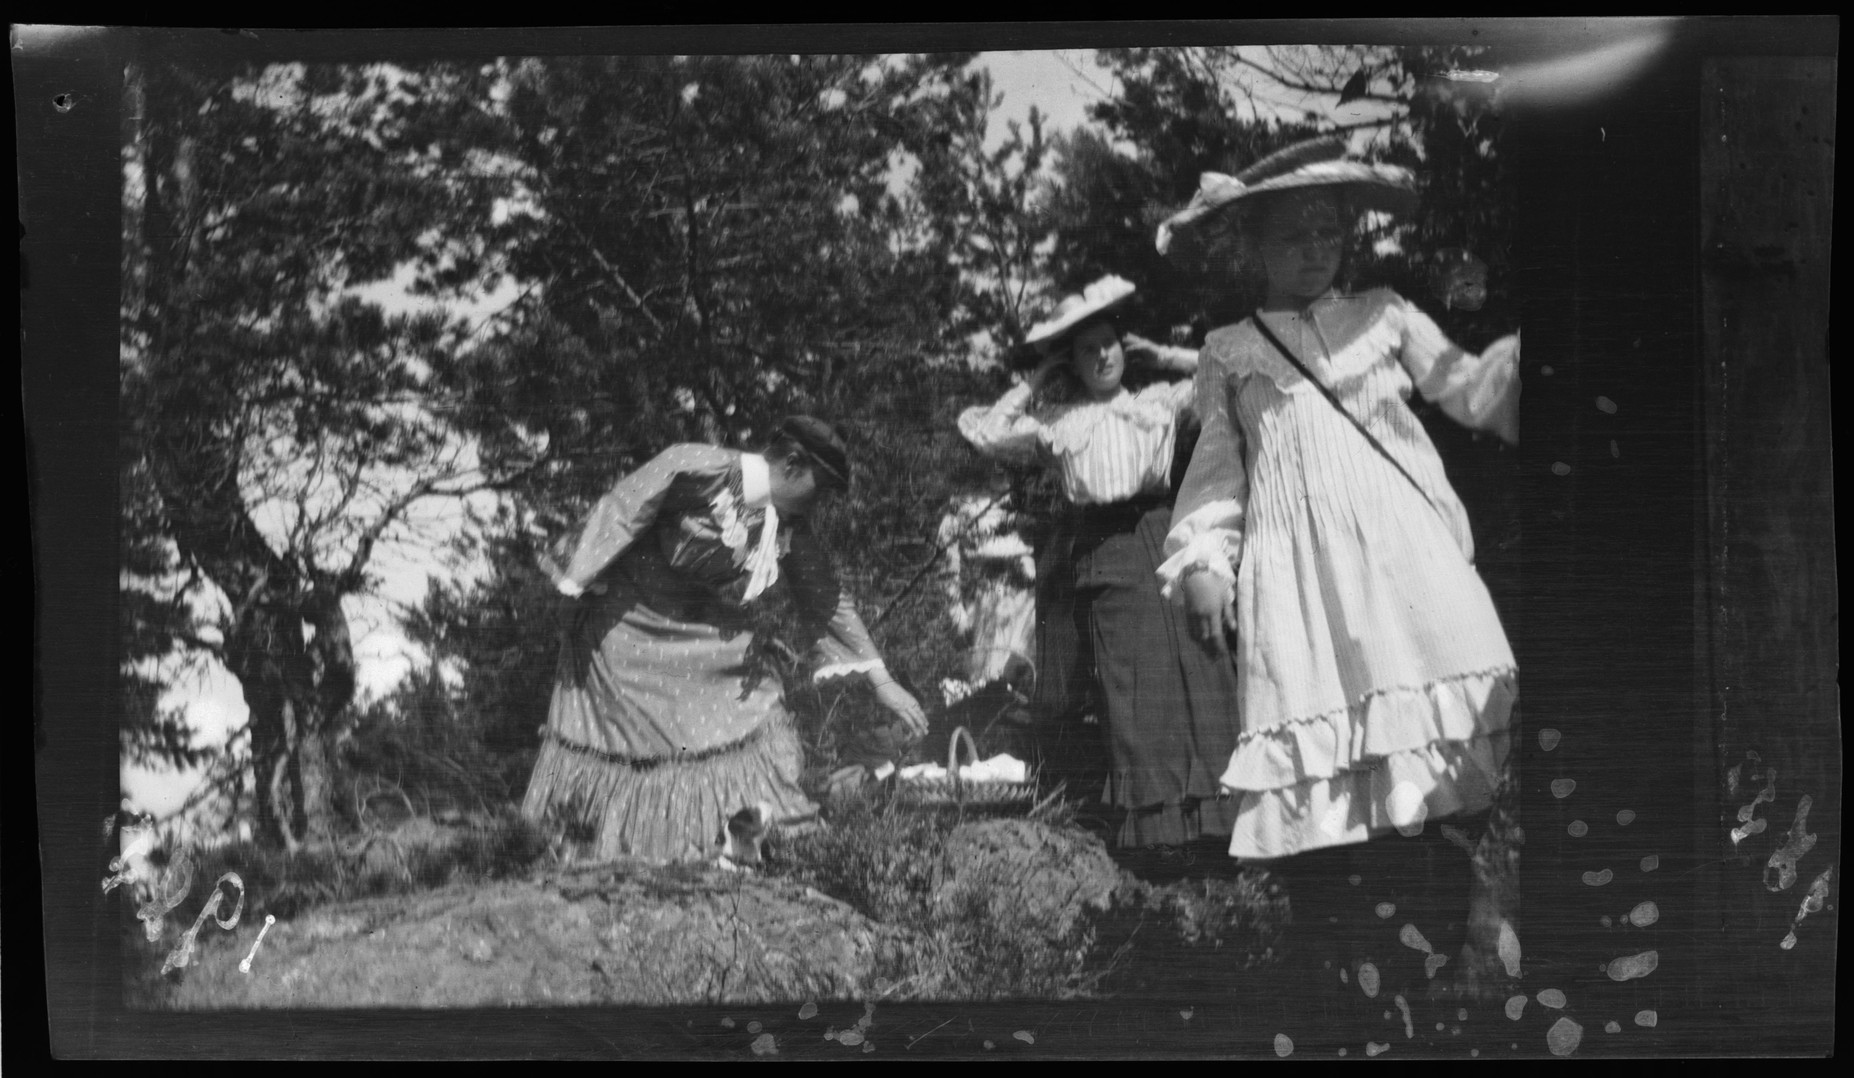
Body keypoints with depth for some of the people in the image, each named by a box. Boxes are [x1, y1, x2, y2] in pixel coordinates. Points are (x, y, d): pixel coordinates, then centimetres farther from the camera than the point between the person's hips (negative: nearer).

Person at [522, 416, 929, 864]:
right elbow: (620, 512, -19)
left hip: (702, 638, 6)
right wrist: (573, 585, -15)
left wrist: (882, 680, -2)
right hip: (625, 621, -6)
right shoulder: (693, 469, -25)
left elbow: (829, 599, -1)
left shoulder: (787, 528, -6)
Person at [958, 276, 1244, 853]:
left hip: (1160, 541, 0)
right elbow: (985, 432, 11)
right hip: (1100, 555, 0)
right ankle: (1154, 819, -1)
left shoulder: (1159, 400, 17)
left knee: (1190, 668, -10)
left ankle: (1205, 806, -6)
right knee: (1131, 684, -5)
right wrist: (1034, 383, 15)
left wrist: (1162, 354, 18)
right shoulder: (1054, 419, 17)